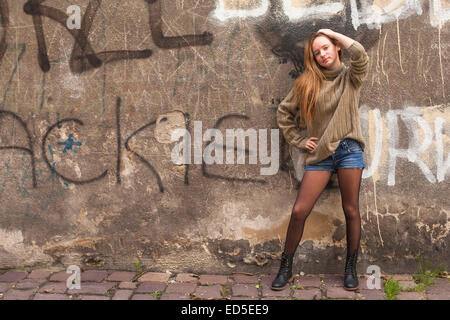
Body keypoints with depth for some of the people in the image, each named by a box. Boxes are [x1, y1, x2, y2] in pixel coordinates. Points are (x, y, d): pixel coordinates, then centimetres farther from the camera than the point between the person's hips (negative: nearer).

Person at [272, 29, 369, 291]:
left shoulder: (351, 77, 5)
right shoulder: (307, 82, 9)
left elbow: (360, 54, -16)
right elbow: (284, 112, 15)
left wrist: (333, 33, -3)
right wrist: (298, 140, 6)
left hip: (348, 150, -1)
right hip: (319, 154, 1)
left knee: (351, 211, 5)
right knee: (299, 212, -5)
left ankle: (351, 268, 18)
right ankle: (286, 268, 9)